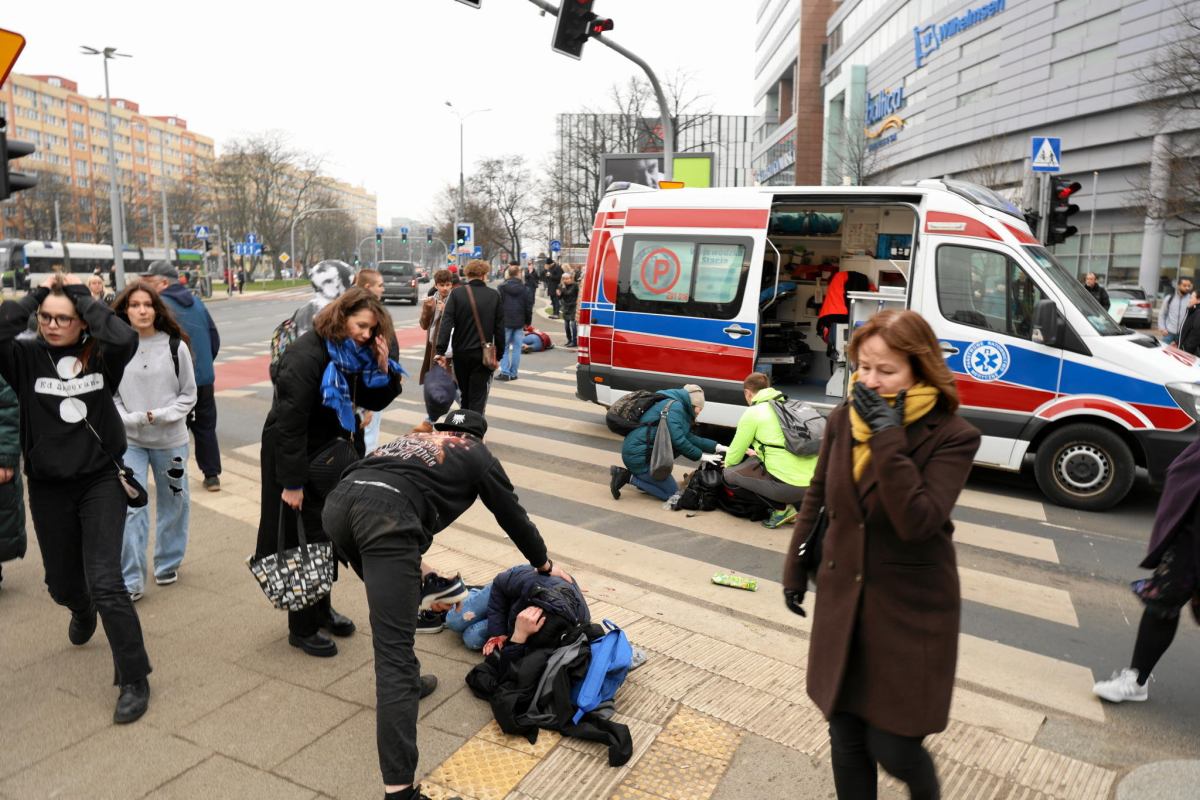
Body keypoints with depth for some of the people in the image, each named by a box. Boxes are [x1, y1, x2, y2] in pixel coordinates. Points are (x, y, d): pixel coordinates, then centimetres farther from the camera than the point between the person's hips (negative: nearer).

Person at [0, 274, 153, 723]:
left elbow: (125, 339, -29)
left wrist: (80, 294, -17)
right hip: (48, 488, 3)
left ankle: (134, 680, 0)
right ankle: (82, 613, 58)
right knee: (61, 582, 20)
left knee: (105, 581, -12)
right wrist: (37, 294, -14)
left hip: (101, 482, -3)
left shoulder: (100, 355, -7)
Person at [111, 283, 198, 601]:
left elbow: (189, 394, 0)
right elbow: (109, 396, 0)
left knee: (173, 502, 14)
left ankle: (168, 563, 34)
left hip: (171, 438, 1)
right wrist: (132, 419, -16)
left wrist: (163, 415, -14)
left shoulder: (175, 346, -6)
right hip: (129, 440, -1)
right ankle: (131, 580, 4)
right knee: (130, 506, -6)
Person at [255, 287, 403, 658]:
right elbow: (289, 421, -25)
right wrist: (292, 482, -23)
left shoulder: (354, 355, -1)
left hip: (331, 456, 7)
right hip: (296, 458, -7)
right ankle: (302, 627, 18)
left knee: (327, 536, 16)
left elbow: (374, 402, 4)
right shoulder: (307, 355, -24)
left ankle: (321, 608, 35)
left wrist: (383, 369, -15)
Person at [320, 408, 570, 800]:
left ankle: (404, 678, 46)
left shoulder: (411, 438, 39)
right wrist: (544, 564, 48)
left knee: (393, 600, 34)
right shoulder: (477, 455, 26)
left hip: (337, 503, 7)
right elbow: (512, 515, 31)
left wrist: (410, 560, 65)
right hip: (385, 515, -6)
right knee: (395, 652, -10)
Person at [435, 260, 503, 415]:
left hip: (461, 352, 1)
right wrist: (498, 354, 7)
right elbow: (499, 327, -1)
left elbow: (446, 323, -11)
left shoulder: (457, 293, -3)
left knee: (464, 395, 19)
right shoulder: (494, 295, -1)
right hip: (483, 354, -1)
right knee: (477, 397, 1)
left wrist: (441, 351, -13)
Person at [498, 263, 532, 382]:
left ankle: (505, 372, -2)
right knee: (516, 348, 6)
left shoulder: (502, 287, -6)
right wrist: (527, 322, 15)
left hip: (505, 322, -1)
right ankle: (513, 373, 7)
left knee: (504, 347, 6)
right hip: (519, 322, 1)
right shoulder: (523, 288, 0)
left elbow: (498, 305, -5)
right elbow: (529, 306, 4)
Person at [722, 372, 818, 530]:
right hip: (814, 482, 8)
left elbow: (735, 452, 8)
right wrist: (758, 453, 51)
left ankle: (782, 509, 1)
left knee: (730, 474, 9)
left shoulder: (753, 412, -1)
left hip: (790, 486, -8)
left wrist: (728, 465, 31)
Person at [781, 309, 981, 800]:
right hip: (842, 599, 4)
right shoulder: (844, 420, -2)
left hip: (910, 609, -4)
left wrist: (889, 436, -29)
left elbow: (917, 522, -28)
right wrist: (795, 569, 15)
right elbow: (817, 496, 10)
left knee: (889, 745, 5)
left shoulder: (952, 436, -16)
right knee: (846, 737, 15)